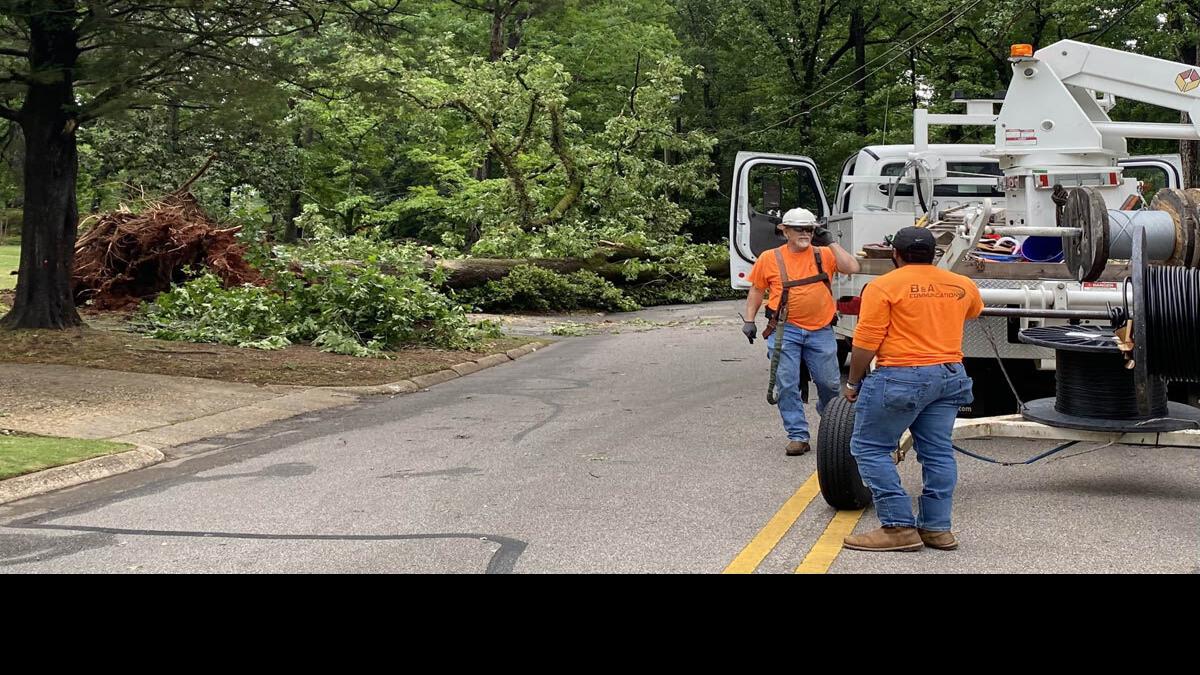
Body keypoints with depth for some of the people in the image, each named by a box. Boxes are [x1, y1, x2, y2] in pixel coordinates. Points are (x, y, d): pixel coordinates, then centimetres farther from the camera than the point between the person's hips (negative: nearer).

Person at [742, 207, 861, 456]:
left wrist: (830, 243, -7)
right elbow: (756, 291, 11)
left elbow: (852, 268, -9)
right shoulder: (770, 259, 3)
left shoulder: (823, 254, 5)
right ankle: (798, 436, 5)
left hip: (820, 331, 1)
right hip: (784, 331, -1)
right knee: (787, 385, -3)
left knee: (830, 383, 9)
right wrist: (749, 320, 2)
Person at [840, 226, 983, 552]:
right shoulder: (962, 285, 11)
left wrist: (853, 383, 0)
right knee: (938, 452, 12)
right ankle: (937, 528, 13)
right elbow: (975, 310, 33)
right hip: (951, 376, 6)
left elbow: (865, 342, -11)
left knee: (870, 448, 2)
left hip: (901, 378, -6)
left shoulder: (883, 287, -7)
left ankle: (899, 527, -3)